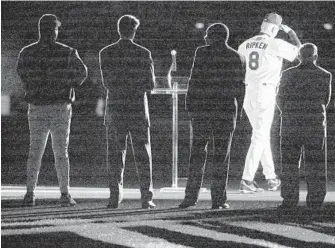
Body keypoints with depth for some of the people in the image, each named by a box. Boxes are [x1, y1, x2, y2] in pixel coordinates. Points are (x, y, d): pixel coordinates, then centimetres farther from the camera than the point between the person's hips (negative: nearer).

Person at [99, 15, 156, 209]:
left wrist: (121, 85, 8)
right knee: (142, 155, 5)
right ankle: (146, 198, 1)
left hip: (115, 109, 0)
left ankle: (115, 197, 0)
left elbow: (108, 82, -7)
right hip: (138, 109, 0)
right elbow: (150, 84, -3)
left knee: (115, 155, 5)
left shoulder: (107, 53, -1)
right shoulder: (144, 53, -2)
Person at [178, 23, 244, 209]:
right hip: (226, 110, 1)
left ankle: (191, 196, 2)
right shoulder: (234, 56, 3)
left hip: (202, 109, -1)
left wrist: (190, 106, 0)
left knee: (198, 152, 6)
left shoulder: (202, 53, -2)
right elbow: (239, 85, 3)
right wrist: (238, 109, 11)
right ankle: (219, 199, 1)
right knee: (222, 155, 4)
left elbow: (195, 80, -5)